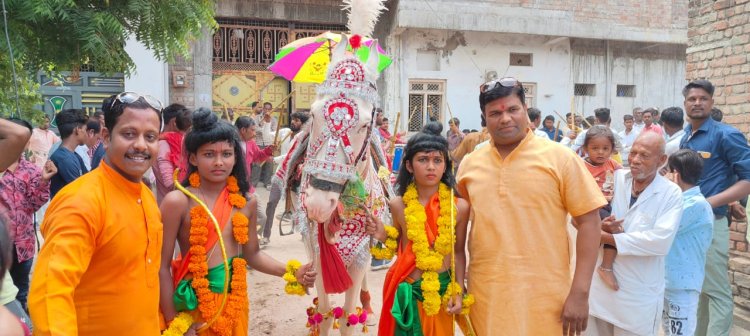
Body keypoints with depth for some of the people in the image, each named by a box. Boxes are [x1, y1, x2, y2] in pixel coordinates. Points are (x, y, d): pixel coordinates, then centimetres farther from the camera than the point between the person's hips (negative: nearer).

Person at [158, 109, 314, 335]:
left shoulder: (247, 201, -1)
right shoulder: (178, 202, -14)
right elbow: (162, 266, -12)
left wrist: (292, 273, -4)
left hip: (234, 303, 4)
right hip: (192, 306, -4)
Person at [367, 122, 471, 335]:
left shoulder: (459, 206, -8)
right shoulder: (399, 205, -7)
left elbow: (459, 252, 2)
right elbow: (400, 248, 7)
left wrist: (459, 291, -2)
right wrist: (384, 236, -11)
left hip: (442, 290, 0)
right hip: (406, 291, 0)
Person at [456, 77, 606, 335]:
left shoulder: (560, 158, -5)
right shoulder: (469, 164, 4)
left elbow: (589, 221, -6)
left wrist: (580, 293, -10)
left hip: (544, 301, -2)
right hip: (485, 298, 3)